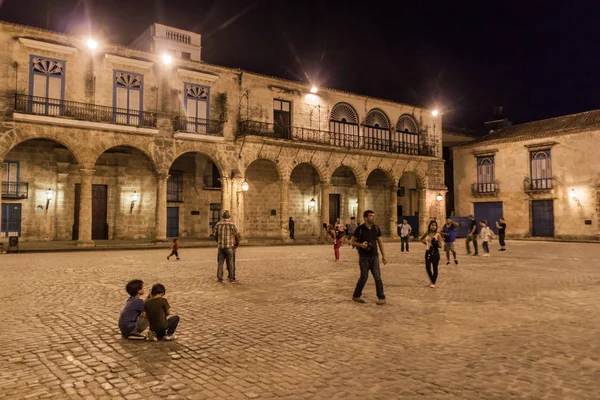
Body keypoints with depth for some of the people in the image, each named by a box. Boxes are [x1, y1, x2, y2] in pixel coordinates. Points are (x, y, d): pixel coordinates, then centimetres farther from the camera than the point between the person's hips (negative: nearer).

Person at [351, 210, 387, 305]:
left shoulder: (376, 228, 2)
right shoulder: (360, 229, -9)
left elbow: (380, 242, 8)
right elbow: (352, 242, -3)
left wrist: (383, 255, 3)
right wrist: (360, 245, -23)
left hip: (374, 256, 3)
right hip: (364, 257, -3)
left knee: (377, 277, -1)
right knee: (364, 277, 1)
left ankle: (381, 298, 9)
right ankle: (356, 296, 19)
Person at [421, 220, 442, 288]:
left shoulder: (437, 235, -5)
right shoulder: (427, 234, 1)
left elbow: (440, 245, -6)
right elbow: (421, 239, 22)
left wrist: (437, 244, -26)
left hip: (435, 252, -2)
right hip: (428, 252, 2)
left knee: (435, 268, 1)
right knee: (427, 267, 2)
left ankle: (433, 283, 11)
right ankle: (431, 279, 28)